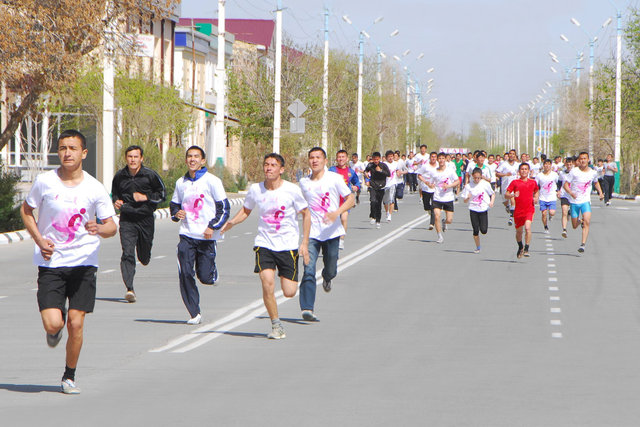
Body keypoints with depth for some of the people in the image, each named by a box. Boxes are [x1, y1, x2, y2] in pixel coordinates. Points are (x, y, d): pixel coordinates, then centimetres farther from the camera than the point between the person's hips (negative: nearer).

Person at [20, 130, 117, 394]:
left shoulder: (95, 189, -3)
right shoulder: (45, 182, -3)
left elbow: (112, 227, 2)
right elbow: (26, 210, 12)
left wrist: (99, 229, -22)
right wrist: (39, 239, -3)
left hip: (83, 262, 0)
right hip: (50, 262, 0)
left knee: (76, 323, -5)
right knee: (53, 323, -14)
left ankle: (69, 377, 15)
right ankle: (54, 331, 26)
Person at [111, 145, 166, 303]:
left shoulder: (151, 175, -4)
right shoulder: (119, 176, 3)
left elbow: (162, 194, 3)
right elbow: (114, 193, 21)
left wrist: (145, 197, -12)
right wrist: (116, 201, -1)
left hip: (145, 218, 0)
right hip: (127, 220, 0)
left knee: (144, 257, 11)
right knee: (127, 254, -15)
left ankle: (144, 258, 50)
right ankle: (129, 289, -20)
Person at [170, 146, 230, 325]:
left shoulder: (212, 181, -5)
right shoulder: (181, 183, 9)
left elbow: (224, 208, -4)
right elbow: (174, 204, 23)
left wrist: (212, 226, -15)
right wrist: (177, 214, 0)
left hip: (207, 237, -3)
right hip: (187, 235, 3)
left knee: (205, 277, -3)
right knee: (185, 274, -9)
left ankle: (212, 269, 34)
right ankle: (194, 313, 1)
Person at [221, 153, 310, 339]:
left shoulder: (292, 190, -9)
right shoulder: (255, 189, -3)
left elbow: (305, 214, 1)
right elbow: (246, 210, 14)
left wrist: (305, 243, -4)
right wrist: (232, 222, -5)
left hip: (288, 245, -1)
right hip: (264, 244, 1)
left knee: (289, 292, -4)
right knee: (267, 282, -19)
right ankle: (276, 325, -2)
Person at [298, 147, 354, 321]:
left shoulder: (335, 178, -3)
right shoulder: (304, 183, 8)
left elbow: (350, 198, -3)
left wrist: (337, 212, -21)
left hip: (332, 232, -1)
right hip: (312, 233, 1)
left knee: (331, 270, 9)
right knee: (308, 270, -14)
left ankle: (327, 278, 47)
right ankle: (307, 308, -18)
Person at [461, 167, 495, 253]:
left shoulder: (485, 184, -3)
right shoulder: (468, 186, -1)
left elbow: (493, 194, 10)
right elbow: (465, 201, 2)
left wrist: (491, 202, -8)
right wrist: (468, 198, -21)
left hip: (483, 209, -1)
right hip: (473, 210, 1)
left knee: (483, 230, -9)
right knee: (475, 230, -1)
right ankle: (477, 248, 15)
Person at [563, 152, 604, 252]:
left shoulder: (593, 173, 2)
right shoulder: (574, 171, -6)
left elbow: (596, 182, 25)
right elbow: (565, 184, -6)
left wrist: (600, 192, 9)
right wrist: (570, 192, -25)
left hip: (586, 201, 0)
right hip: (574, 201, 0)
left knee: (587, 222, -23)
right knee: (575, 226, 8)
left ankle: (583, 244, -21)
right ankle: (580, 221, 45)